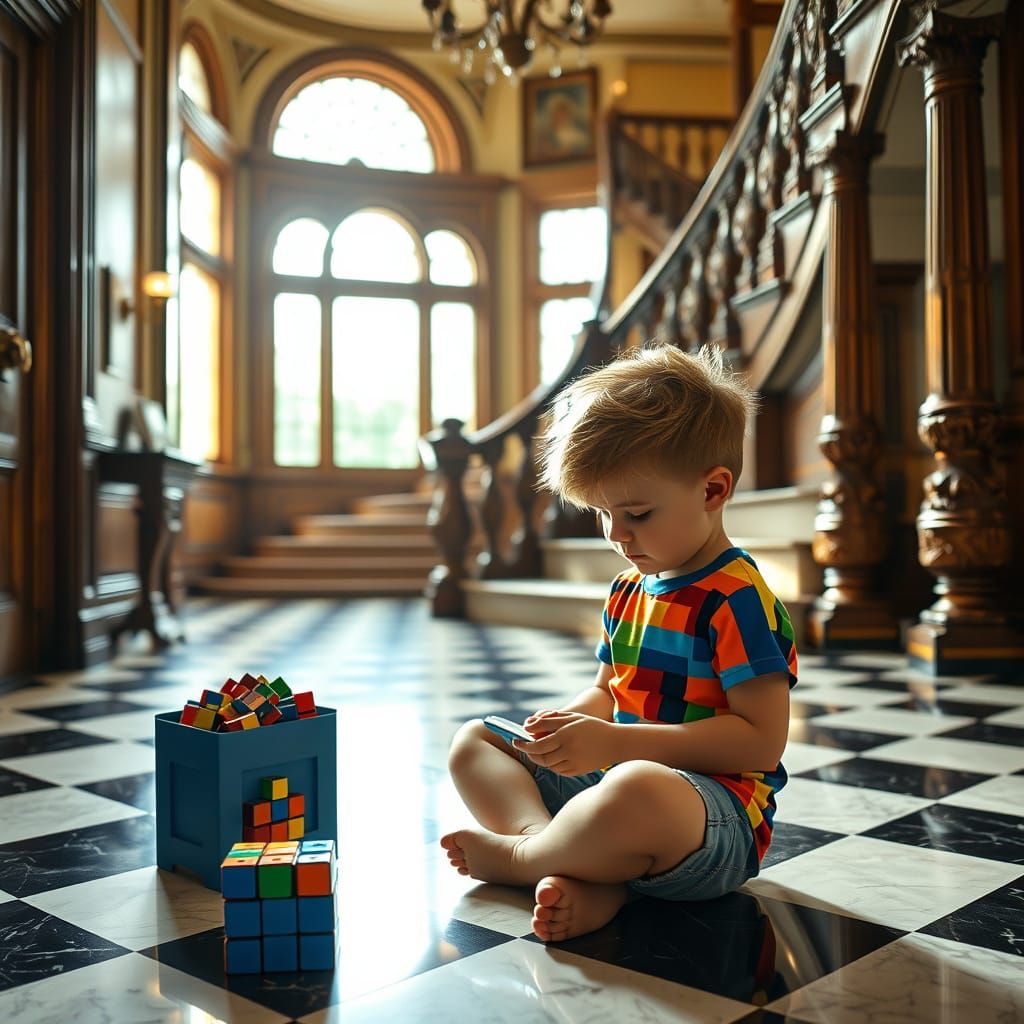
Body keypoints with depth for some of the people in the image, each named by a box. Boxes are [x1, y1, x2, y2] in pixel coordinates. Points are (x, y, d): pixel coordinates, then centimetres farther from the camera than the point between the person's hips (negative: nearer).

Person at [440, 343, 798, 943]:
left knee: (635, 792, -43)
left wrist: (615, 742, -22)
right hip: (612, 778, 10)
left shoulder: (737, 599, -15)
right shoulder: (627, 590, 12)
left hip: (719, 814, -9)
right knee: (474, 741, 11)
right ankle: (588, 876, -16)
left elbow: (762, 739, -20)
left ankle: (517, 857, -9)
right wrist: (569, 723, -2)